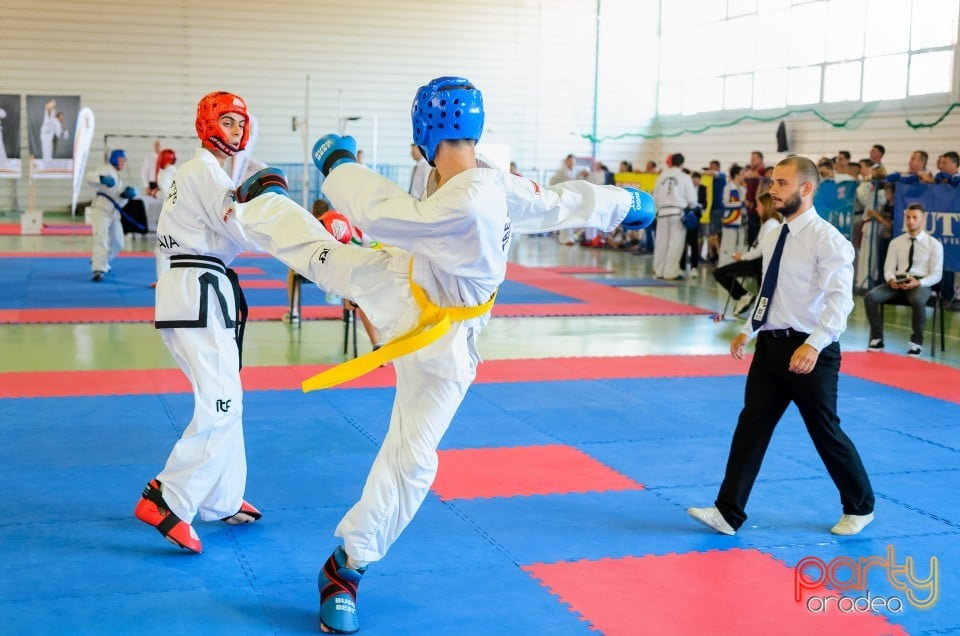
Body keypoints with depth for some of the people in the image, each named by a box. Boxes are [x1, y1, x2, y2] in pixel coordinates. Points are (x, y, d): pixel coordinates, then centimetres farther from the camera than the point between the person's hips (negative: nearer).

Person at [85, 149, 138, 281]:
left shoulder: (117, 177, 24)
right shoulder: (107, 170, -2)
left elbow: (119, 201, 18)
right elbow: (90, 177, -19)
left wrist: (126, 194, -2)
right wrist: (102, 178, -37)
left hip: (114, 212, 9)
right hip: (101, 209, -9)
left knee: (117, 243, 18)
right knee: (102, 239, -22)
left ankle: (100, 262, 40)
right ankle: (98, 269, -26)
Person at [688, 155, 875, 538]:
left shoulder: (826, 240, -16)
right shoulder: (775, 238, 8)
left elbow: (840, 299, -23)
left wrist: (813, 345, -33)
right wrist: (747, 331, 18)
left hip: (809, 352, -7)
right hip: (771, 346, 7)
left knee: (825, 433, 6)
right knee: (751, 427, 5)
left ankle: (860, 508, 29)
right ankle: (728, 513, 10)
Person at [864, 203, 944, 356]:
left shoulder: (934, 244, 4)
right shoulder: (896, 242, 14)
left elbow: (936, 274, -1)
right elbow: (889, 268, 9)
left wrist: (918, 282, -20)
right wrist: (891, 280, -15)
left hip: (921, 283, -3)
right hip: (897, 282, 3)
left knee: (917, 301, -40)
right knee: (870, 296, -25)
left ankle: (916, 342, -21)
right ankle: (877, 339, -14)